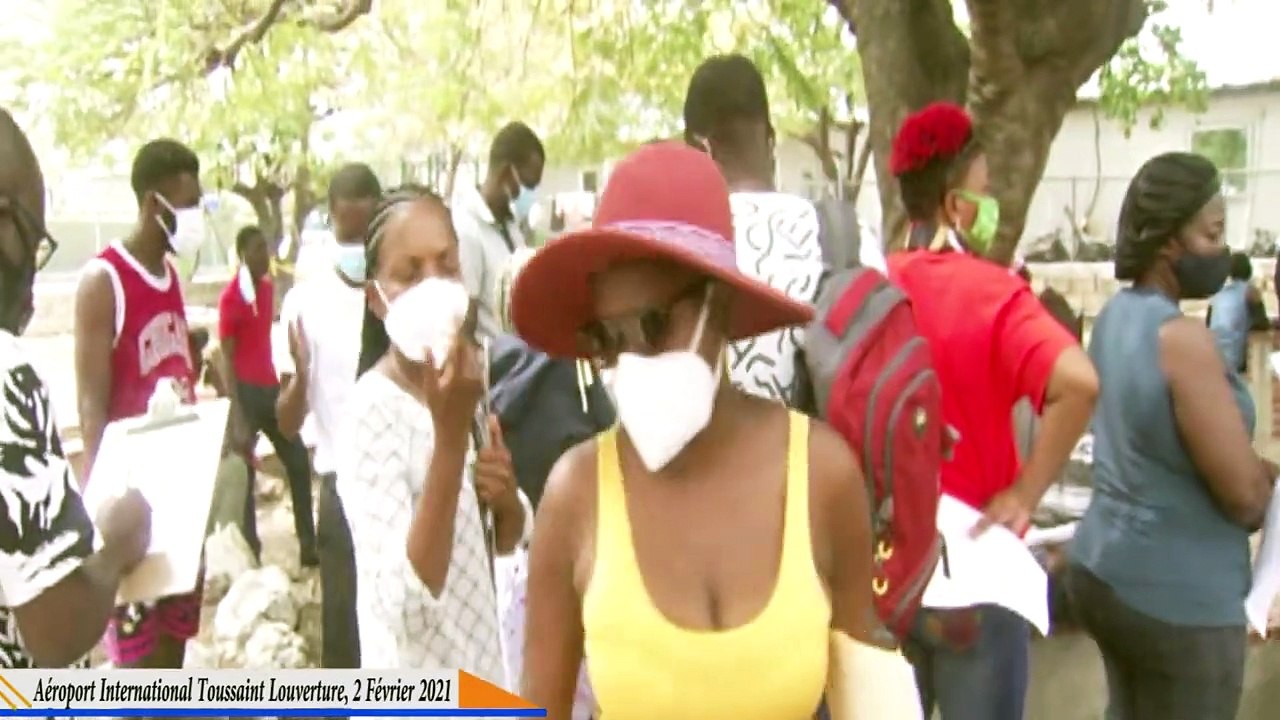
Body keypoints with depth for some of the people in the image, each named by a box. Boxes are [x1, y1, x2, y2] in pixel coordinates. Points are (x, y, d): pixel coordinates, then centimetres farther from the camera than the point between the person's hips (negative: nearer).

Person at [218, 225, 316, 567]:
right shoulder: (231, 297, -12)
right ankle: (250, 553, 9)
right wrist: (237, 413, -17)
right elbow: (227, 358, -13)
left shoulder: (268, 288, 10)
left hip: (270, 386, 8)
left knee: (299, 461, 9)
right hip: (246, 390, -8)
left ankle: (309, 545, 17)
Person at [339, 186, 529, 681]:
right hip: (418, 692, -7)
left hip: (483, 672, 7)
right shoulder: (373, 407, -21)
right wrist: (451, 435, -32)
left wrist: (506, 500, -13)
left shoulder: (463, 381, -1)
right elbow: (406, 607, -28)